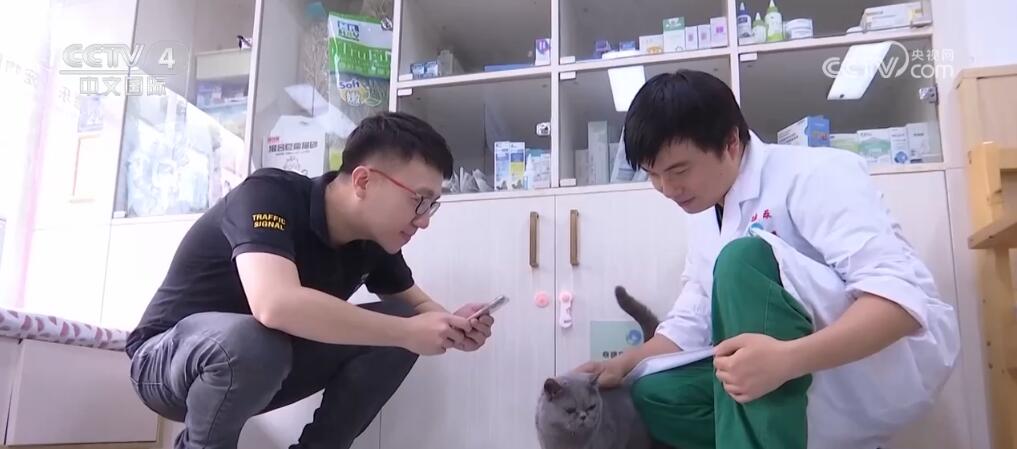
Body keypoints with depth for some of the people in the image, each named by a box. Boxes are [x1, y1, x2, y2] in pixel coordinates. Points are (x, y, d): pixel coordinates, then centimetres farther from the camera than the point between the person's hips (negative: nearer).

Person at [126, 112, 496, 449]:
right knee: (250, 342, -39)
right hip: (166, 359, -5)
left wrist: (449, 326, -19)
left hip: (263, 370, 6)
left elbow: (415, 304, 6)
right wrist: (408, 332, -37)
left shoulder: (373, 238, -9)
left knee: (396, 320, -11)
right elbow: (276, 305, -46)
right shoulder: (269, 195, -29)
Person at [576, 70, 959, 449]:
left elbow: (903, 293, -26)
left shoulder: (812, 173, -15)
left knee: (742, 261, -29)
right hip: (794, 386, 8)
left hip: (894, 359, -8)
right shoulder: (705, 217, 10)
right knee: (654, 395, -11)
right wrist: (625, 364, -3)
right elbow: (691, 324, 15)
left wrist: (788, 357, -41)